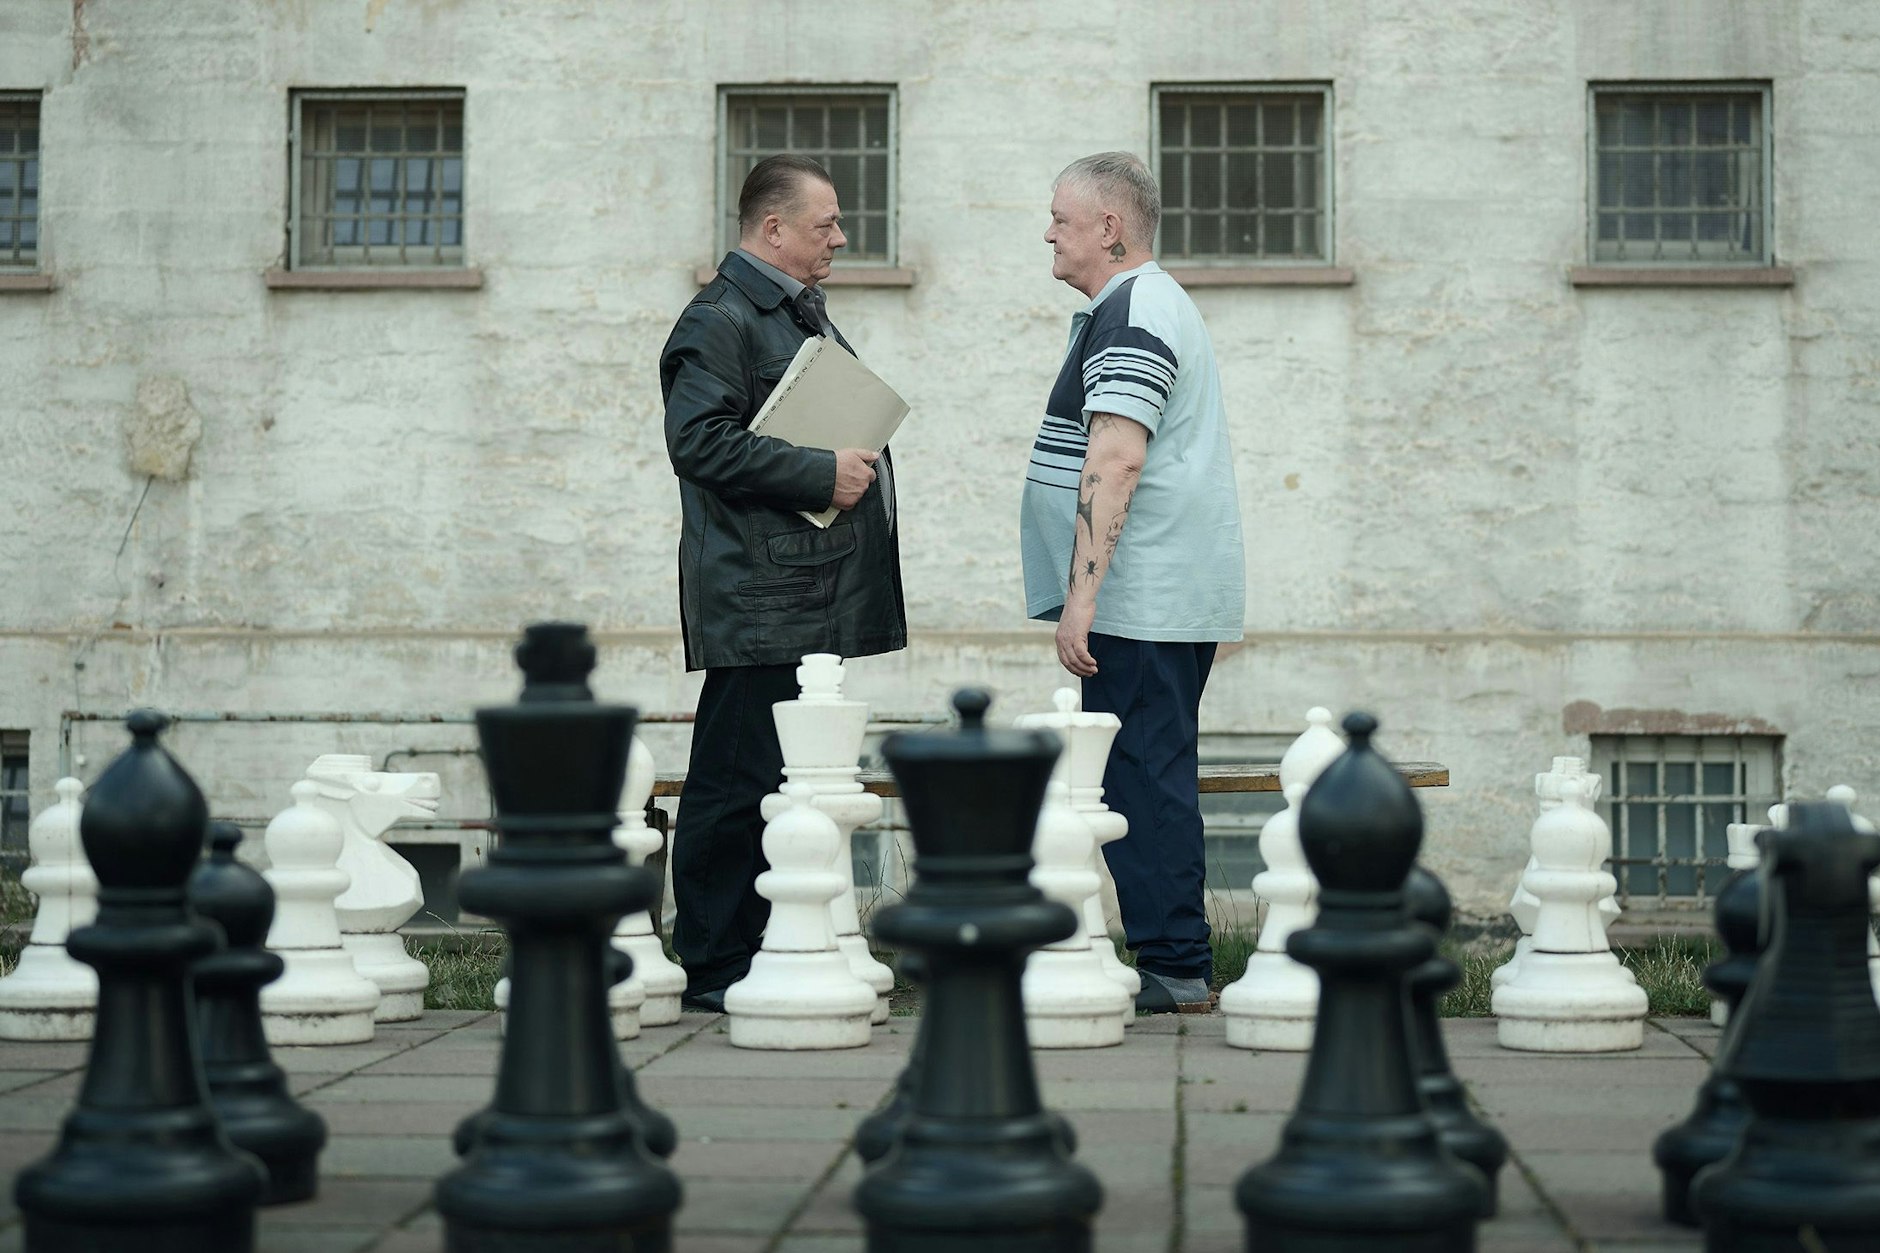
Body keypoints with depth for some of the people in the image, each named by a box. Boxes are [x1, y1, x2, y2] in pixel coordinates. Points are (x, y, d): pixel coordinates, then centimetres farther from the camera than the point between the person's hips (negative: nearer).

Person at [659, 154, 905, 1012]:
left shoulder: (803, 314, 23)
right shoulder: (719, 321, -9)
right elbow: (700, 442, -21)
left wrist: (859, 467, 16)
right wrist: (822, 474, -19)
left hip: (814, 601, 10)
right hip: (757, 607, -10)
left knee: (790, 782, 11)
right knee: (738, 782, -7)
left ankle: (760, 956, 18)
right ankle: (709, 968, 0)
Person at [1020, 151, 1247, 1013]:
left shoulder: (1129, 314, -13)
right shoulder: (1155, 305, 22)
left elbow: (1114, 464, -23)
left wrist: (1081, 595, -24)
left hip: (1143, 602, -11)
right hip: (1170, 597, 11)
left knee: (1142, 778, -7)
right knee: (1151, 777, 13)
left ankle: (1173, 967, -4)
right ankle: (1176, 965, 17)